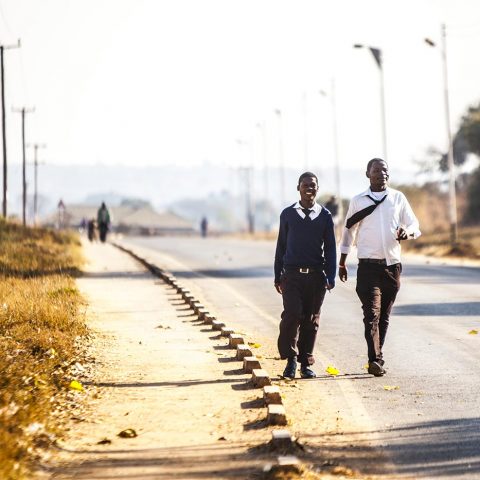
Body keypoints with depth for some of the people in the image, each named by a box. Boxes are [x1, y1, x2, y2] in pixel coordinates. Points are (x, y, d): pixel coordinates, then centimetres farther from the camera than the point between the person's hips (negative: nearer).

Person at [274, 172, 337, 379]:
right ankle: (290, 359, -2)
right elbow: (281, 246, 11)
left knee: (311, 319, 4)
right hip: (292, 274, -1)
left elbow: (330, 248, 8)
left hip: (316, 275, 1)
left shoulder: (324, 216, 7)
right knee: (292, 314, -16)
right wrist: (277, 276, 8)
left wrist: (330, 277, -1)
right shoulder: (288, 214, 7)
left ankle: (306, 364, 13)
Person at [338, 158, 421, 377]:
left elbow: (414, 225, 10)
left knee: (384, 316, 9)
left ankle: (377, 356, 20)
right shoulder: (358, 201, 5)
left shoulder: (398, 198, 9)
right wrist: (342, 262, 14)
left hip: (393, 265, 2)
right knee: (372, 313, -13)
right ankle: (375, 360, -20)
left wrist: (407, 232, -15)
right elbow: (348, 231, 14)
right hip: (368, 266, -2)